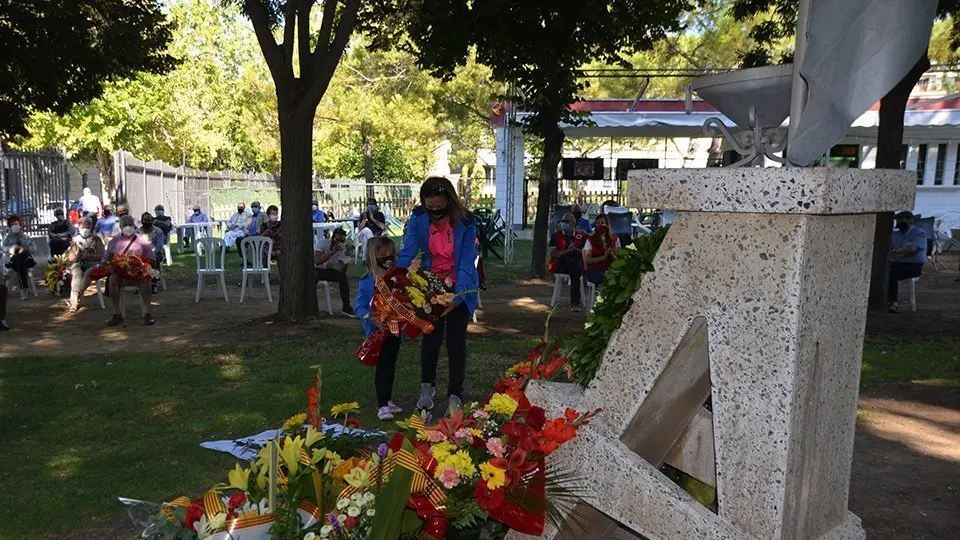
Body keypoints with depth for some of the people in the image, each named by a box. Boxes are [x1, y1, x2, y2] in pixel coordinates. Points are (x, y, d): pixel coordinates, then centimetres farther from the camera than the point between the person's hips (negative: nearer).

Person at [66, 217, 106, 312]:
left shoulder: (96, 239, 3)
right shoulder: (75, 240, 7)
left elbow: (100, 256, -4)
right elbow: (72, 259, 2)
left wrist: (86, 256, -15)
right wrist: (77, 249, -14)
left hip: (93, 264, -1)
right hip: (78, 265, 1)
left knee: (88, 273, -34)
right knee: (77, 274, -32)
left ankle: (74, 298, -28)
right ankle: (74, 301, -38)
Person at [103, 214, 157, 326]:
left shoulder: (143, 241, 13)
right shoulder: (114, 242, 17)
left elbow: (152, 262, 7)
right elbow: (105, 261, 17)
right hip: (119, 273, 1)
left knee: (145, 279, -34)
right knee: (113, 279, -32)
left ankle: (147, 314, -36)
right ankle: (116, 314, -28)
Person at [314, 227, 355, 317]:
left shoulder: (343, 249, -13)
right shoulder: (321, 242, -20)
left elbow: (341, 271, -24)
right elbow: (317, 261, -34)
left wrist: (345, 251, -30)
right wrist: (333, 251, -36)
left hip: (328, 270, 3)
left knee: (343, 277, -21)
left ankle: (346, 307, -11)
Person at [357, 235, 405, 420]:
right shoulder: (367, 282, -9)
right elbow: (360, 307, -10)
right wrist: (373, 320, -25)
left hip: (395, 329, 5)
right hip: (377, 331, -5)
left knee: (391, 365, 16)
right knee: (383, 366, -3)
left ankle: (386, 400, 31)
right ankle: (382, 405, 7)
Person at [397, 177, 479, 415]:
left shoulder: (466, 222, -20)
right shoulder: (418, 218, -12)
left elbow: (467, 264, -21)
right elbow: (407, 253, -13)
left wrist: (455, 298, -32)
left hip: (459, 289, -2)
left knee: (456, 342, -1)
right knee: (431, 339, 4)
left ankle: (455, 396, 13)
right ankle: (427, 386, 27)